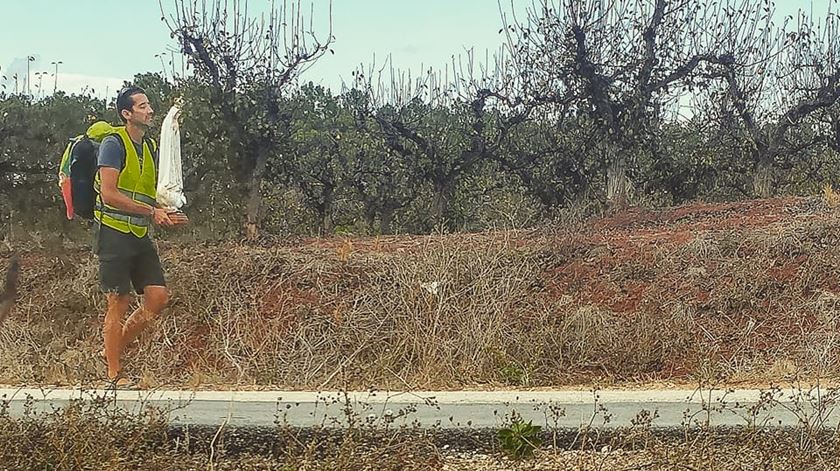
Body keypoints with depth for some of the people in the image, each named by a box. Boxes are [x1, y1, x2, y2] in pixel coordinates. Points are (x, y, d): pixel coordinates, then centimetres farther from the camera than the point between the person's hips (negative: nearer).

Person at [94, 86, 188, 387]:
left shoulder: (150, 147, 16)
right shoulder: (114, 144, -9)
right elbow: (109, 194, -18)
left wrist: (164, 217, 3)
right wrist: (151, 212, -16)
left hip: (140, 235, 8)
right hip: (114, 233, -7)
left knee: (158, 297, 1)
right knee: (119, 303, -4)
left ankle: (115, 348, 19)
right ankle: (114, 374, 6)